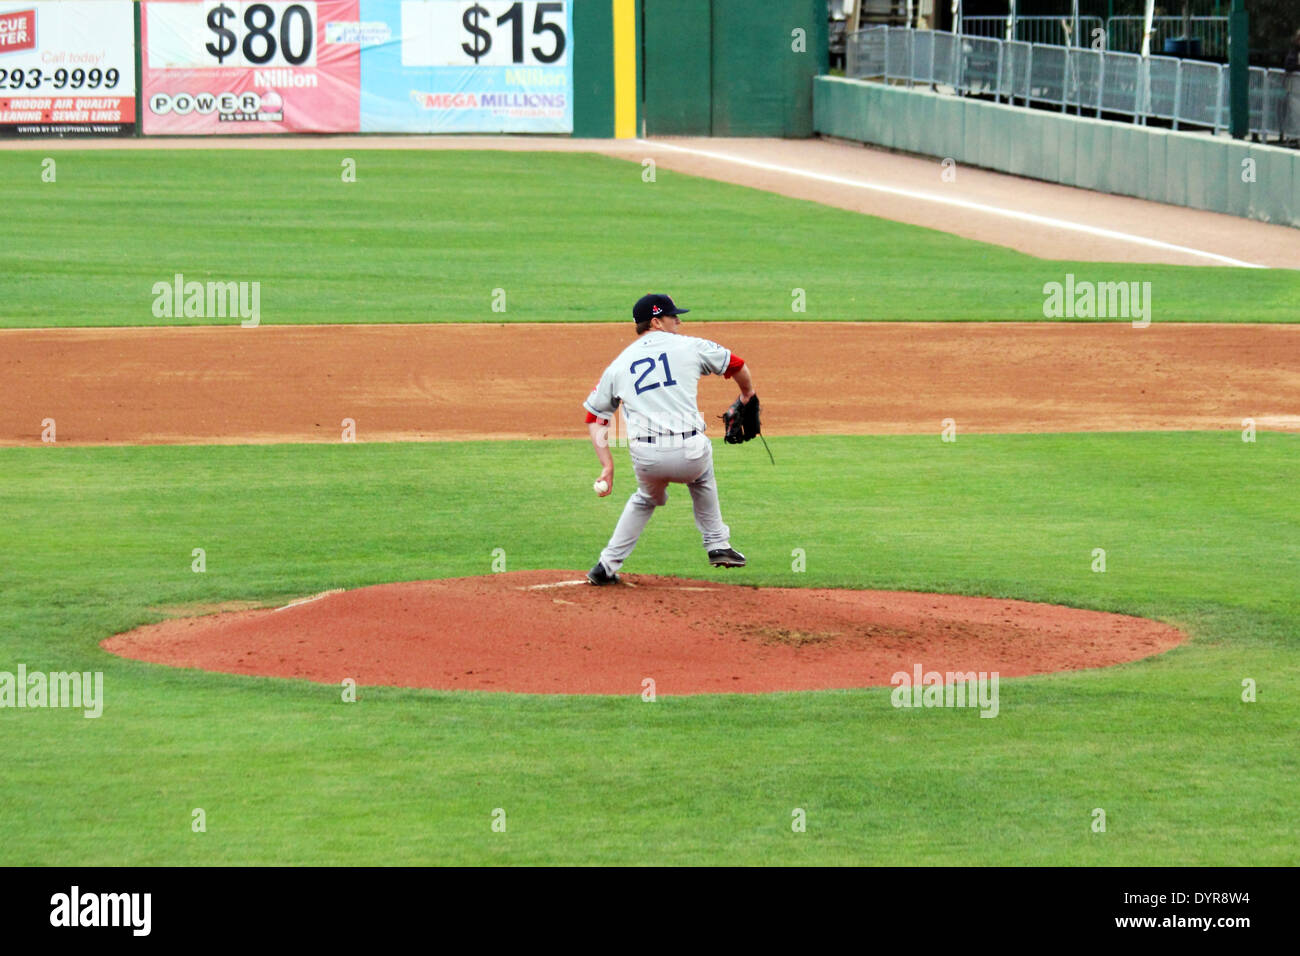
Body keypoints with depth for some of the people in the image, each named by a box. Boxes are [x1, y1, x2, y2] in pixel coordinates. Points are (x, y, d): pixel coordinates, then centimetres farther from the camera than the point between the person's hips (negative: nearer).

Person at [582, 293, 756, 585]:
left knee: (646, 499, 32)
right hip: (689, 452, -2)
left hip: (645, 457, 2)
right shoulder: (689, 346, 9)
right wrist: (748, 396, 42)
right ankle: (717, 545, 32)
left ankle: (607, 565, 24)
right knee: (701, 474, 35)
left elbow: (594, 417, 16)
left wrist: (607, 465, 15)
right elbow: (737, 366, 22)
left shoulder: (619, 364, 16)